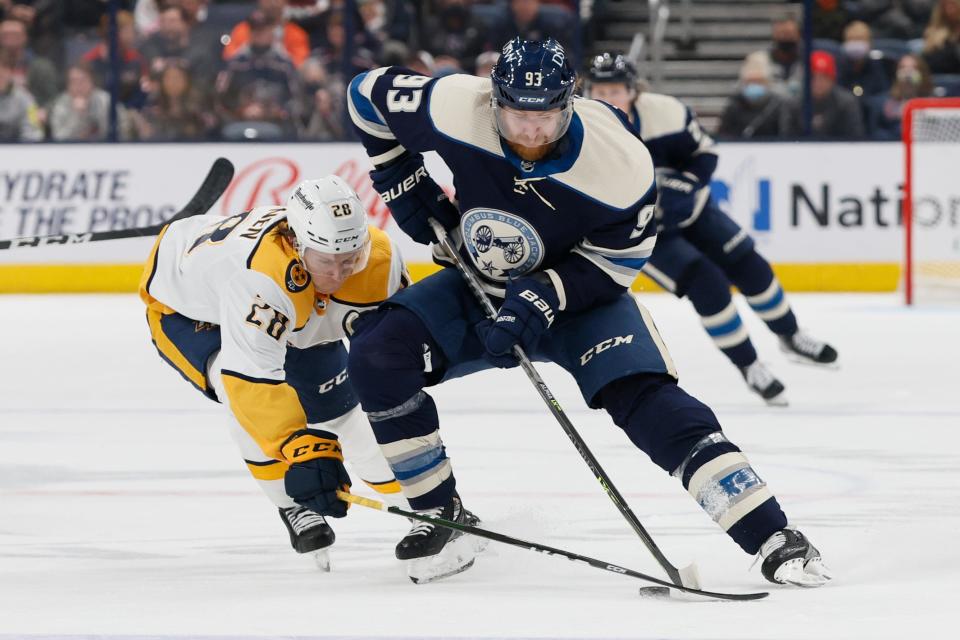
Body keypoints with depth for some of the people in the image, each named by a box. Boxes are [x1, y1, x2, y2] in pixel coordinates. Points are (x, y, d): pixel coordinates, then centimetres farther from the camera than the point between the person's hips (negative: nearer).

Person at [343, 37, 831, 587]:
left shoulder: (621, 161, -30)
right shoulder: (455, 108, -26)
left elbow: (616, 259, -16)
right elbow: (368, 93, -8)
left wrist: (546, 293, -30)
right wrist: (404, 182, -8)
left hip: (580, 295, -3)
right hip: (480, 287, 3)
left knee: (643, 397, -25)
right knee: (377, 353, -19)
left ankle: (773, 538, -26)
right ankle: (441, 515, -2)